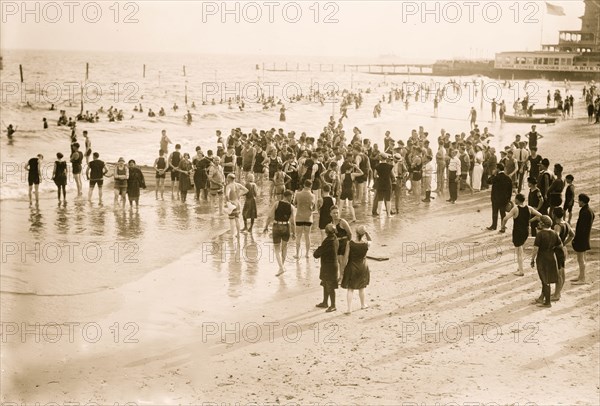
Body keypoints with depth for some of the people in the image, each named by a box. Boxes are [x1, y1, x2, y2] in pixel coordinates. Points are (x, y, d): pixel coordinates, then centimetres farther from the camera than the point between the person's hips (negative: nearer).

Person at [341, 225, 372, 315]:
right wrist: (365, 232, -1)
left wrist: (343, 270, -3)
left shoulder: (350, 244, -20)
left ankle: (349, 309, 1)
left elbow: (346, 258, -14)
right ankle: (363, 304, 41)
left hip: (351, 268, -2)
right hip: (362, 268, 2)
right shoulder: (366, 244, -17)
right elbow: (370, 240, 11)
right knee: (361, 287, 23)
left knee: (350, 289, 7)